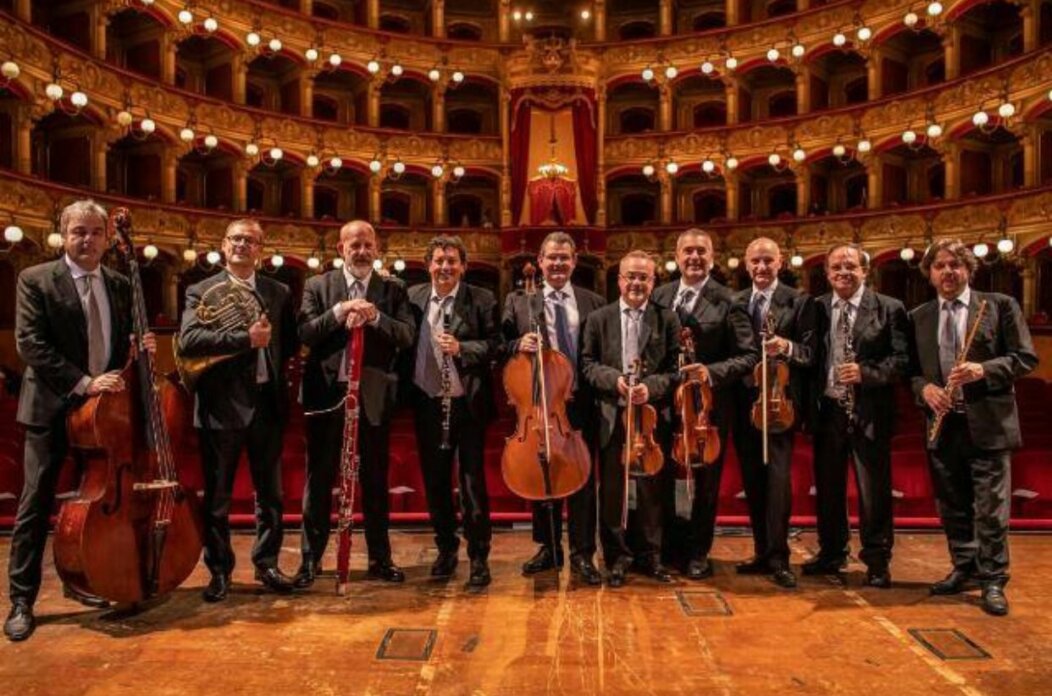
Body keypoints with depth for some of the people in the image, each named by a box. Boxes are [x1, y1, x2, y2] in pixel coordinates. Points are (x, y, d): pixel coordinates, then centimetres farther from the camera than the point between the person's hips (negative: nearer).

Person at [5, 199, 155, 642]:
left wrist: (138, 348, -9)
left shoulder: (121, 286, 8)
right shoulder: (36, 280, -6)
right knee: (36, 504, -1)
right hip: (53, 406, -4)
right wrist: (83, 382, -23)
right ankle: (21, 600, 9)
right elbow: (29, 344, -14)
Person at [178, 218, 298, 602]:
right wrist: (246, 339, -21)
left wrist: (271, 365, -2)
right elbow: (188, 340, -16)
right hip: (221, 405, -3)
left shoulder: (278, 292, 10)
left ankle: (267, 563, 25)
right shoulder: (201, 291, 0)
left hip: (267, 402, 3)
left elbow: (291, 341, 13)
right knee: (217, 496, 8)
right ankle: (219, 570, 21)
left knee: (270, 492, 11)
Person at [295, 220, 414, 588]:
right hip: (327, 392, 0)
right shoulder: (317, 286, 5)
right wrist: (339, 312, -19)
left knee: (375, 480, 9)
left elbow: (407, 336, -5)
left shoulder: (392, 289, 6)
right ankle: (310, 558, 17)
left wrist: (375, 316, -20)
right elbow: (305, 334, -7)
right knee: (319, 478, 6)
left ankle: (380, 558, 21)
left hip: (374, 395, 1)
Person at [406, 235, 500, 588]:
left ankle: (479, 557, 12)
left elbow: (494, 345, -7)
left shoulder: (482, 300, -3)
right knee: (435, 481, 14)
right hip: (428, 403, 4)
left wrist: (461, 348, -22)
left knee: (472, 482, 1)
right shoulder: (413, 297, 6)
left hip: (468, 403, -3)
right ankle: (446, 548, 31)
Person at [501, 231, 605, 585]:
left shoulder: (594, 303, 5)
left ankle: (582, 554, 15)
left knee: (582, 478, 4)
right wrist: (518, 345, -17)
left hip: (580, 403, 0)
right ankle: (549, 547, 27)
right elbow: (502, 345, 4)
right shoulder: (518, 301, 3)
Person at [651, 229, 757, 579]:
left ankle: (698, 552, 25)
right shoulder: (660, 296, 5)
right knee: (661, 476, 13)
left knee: (705, 481, 9)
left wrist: (713, 372, -23)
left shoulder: (727, 303, -8)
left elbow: (749, 355, -10)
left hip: (708, 404, -4)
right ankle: (667, 545, 32)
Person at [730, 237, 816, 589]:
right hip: (744, 402, 5)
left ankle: (778, 559, -1)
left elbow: (812, 353, -8)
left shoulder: (799, 302, -1)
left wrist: (787, 347, -26)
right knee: (752, 480, 10)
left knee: (777, 477, -9)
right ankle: (762, 552, 21)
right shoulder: (734, 302, 12)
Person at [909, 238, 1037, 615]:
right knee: (952, 506, 13)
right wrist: (923, 387, -8)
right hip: (942, 423, 4)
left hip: (988, 423, -3)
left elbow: (1025, 358, -3)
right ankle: (963, 569, 28)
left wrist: (984, 369, -18)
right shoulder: (918, 317, 10)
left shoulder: (1000, 305, 1)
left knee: (991, 509, 0)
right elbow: (912, 368, 12)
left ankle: (992, 581, 12)